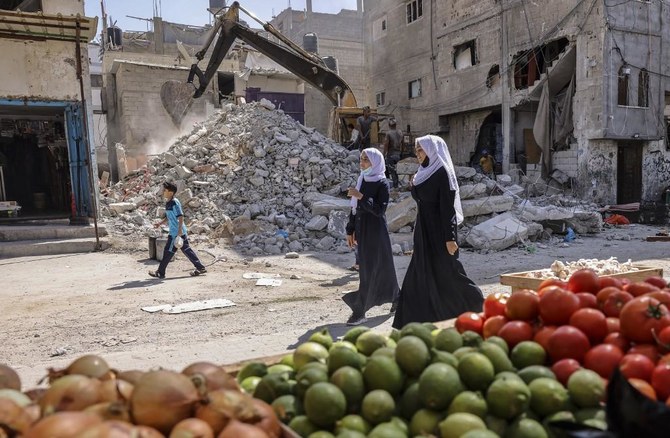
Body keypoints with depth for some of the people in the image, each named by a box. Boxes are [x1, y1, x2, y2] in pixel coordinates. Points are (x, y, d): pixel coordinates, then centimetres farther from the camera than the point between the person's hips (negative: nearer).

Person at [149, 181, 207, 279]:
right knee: (186, 249, 11)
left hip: (177, 232, -10)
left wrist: (179, 229, -25)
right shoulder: (168, 203, 14)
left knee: (168, 251, -1)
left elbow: (181, 216, -21)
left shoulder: (174, 203, -16)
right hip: (175, 232, 10)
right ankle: (200, 267, 14)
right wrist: (160, 223, 16)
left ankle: (160, 273, 9)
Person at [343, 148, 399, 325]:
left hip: (375, 231, -7)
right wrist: (350, 230, 11)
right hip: (362, 229, 7)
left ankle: (360, 311, 1)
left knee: (370, 270, -3)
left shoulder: (382, 183, -11)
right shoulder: (362, 180, 9)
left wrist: (362, 197, -24)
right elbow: (355, 208, 12)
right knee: (373, 267, 15)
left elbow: (380, 209, -19)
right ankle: (396, 298, 33)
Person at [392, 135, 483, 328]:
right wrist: (414, 187, 7)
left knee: (447, 274, 0)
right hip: (424, 232, 9)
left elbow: (448, 208, -19)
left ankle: (476, 304, 18)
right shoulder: (424, 173, 13)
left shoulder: (442, 173, -13)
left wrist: (450, 237, -21)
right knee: (420, 276, 8)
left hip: (439, 232, -9)